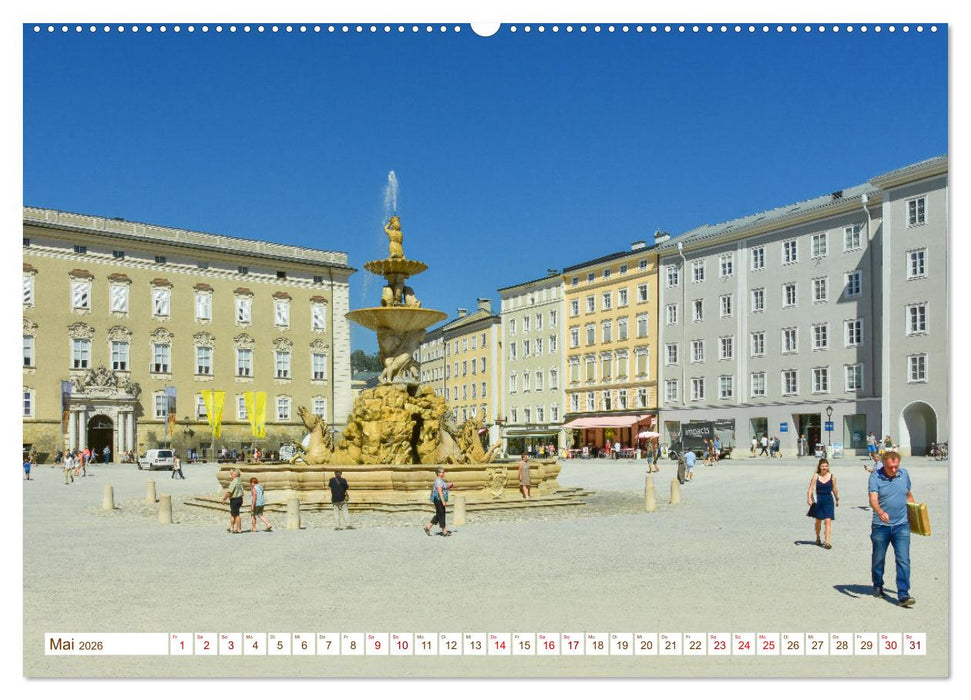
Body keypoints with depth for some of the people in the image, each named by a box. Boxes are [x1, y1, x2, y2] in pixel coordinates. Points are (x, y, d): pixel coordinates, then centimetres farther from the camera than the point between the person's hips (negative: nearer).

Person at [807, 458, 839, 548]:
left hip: (829, 501, 0)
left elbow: (834, 489, 13)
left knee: (828, 521, -10)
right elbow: (811, 488, -7)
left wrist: (837, 499, 23)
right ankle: (818, 538, 36)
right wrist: (809, 499, -19)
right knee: (818, 521, 13)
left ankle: (827, 542, -10)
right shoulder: (816, 477, -3)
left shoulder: (832, 477, 1)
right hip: (819, 500, 0)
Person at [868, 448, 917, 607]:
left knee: (903, 560, -8)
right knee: (878, 559, 13)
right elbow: (873, 499, -21)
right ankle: (878, 586, 35)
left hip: (902, 525, 2)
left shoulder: (904, 474, 4)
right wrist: (881, 512, -39)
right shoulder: (875, 476, -10)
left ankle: (903, 595, -8)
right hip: (881, 526, -2)